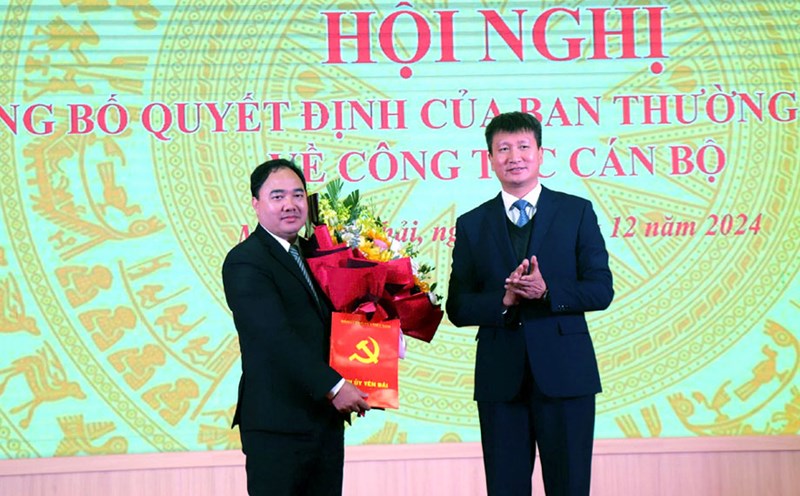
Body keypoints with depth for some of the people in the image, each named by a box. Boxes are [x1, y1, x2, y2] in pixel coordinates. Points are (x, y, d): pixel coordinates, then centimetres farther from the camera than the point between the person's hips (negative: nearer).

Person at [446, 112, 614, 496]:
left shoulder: (577, 212, 5)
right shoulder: (471, 225, 9)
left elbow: (601, 290, -1)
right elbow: (458, 308, 4)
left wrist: (547, 291, -17)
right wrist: (503, 300, -15)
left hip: (564, 373, -1)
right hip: (500, 378, 1)